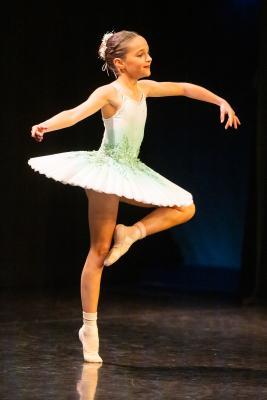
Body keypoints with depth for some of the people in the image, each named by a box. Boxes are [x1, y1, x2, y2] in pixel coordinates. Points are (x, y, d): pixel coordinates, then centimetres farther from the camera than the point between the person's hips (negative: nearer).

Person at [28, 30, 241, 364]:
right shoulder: (109, 92, -13)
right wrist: (45, 125, -46)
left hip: (131, 172, 8)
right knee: (99, 251, -6)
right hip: (107, 171, -8)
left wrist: (221, 102, 20)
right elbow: (76, 113, -29)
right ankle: (89, 327, -2)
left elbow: (184, 88, 21)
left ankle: (131, 232, 2)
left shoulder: (143, 88, 9)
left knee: (185, 207, 7)